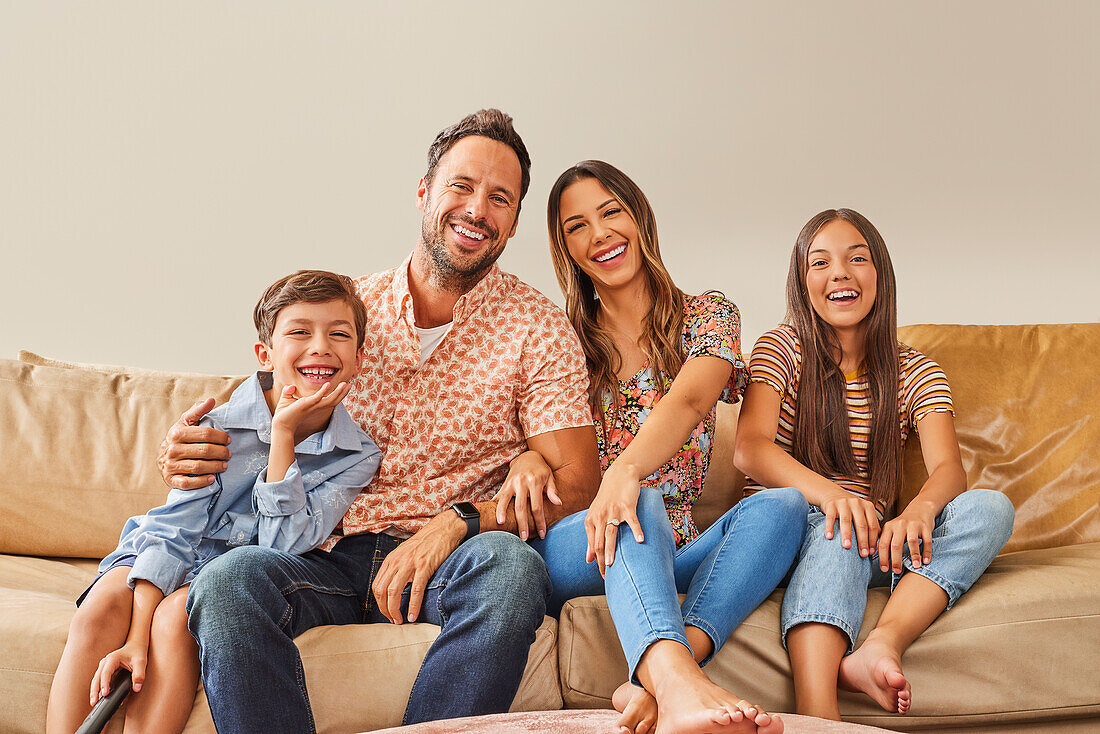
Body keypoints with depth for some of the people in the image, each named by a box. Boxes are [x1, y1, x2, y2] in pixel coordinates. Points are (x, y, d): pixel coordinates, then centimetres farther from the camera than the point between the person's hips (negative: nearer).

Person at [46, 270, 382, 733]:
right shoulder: (218, 425, -12)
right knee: (100, 610, -26)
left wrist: (284, 432, -26)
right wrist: (136, 637, -25)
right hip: (171, 558, 1)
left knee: (176, 617, -30)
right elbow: (173, 531, -15)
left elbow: (282, 544, -19)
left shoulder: (358, 457, -11)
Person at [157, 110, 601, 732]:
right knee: (229, 580, -29)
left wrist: (461, 521, -21)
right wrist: (191, 456, -7)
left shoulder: (537, 326, 2)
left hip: (451, 562, -1)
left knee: (510, 567, -35)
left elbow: (578, 481, -5)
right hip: (331, 556, 2)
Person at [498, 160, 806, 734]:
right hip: (571, 549, -1)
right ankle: (677, 681, -64)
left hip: (674, 549, 1)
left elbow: (687, 401, -14)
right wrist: (527, 459, -19)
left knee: (782, 505, -27)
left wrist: (625, 471, -36)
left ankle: (660, 678, -48)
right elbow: (532, 434, 9)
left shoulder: (707, 316, 8)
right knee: (640, 502, -34)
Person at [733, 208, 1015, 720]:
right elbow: (749, 449, -15)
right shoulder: (782, 350, 2)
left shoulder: (915, 371, 9)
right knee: (836, 524, -37)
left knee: (991, 508, -21)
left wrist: (920, 508, -34)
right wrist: (826, 491, -36)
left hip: (872, 544, 3)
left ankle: (882, 645, -44)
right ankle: (818, 713, -55)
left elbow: (948, 469, -7)